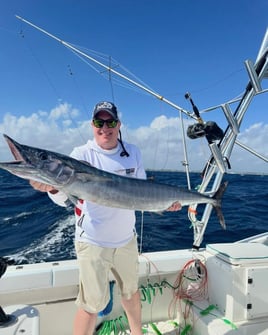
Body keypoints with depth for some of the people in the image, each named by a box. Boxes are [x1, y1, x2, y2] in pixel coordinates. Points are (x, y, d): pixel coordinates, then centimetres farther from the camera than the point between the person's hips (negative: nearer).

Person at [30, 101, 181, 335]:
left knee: (131, 291, 24)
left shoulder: (133, 152, -1)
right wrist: (53, 187, -47)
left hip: (127, 238, 5)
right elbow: (65, 197, -25)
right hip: (93, 242, -4)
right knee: (92, 304, 4)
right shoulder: (82, 155, -13)